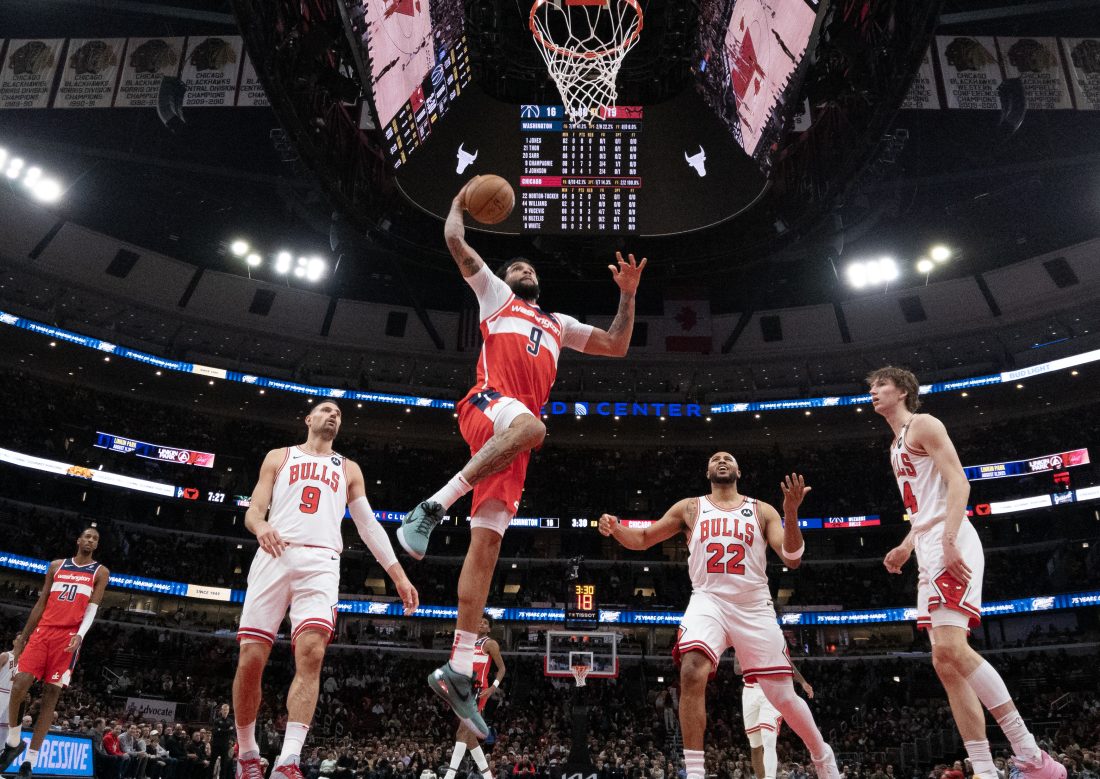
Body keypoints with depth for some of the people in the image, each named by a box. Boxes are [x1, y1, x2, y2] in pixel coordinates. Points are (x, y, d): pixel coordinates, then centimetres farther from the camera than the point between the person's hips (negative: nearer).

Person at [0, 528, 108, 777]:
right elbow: (41, 603, 18)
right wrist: (23, 636, 14)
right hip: (43, 631, 3)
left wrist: (80, 635, -20)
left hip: (68, 637, -3)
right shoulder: (57, 566, 16)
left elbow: (92, 607, -3)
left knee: (51, 696, -4)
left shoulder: (100, 572, 7)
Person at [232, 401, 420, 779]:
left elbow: (368, 524, 20)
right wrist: (260, 526, -16)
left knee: (311, 653, -21)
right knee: (250, 660, -5)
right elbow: (253, 510, 11)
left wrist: (398, 574, 9)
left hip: (320, 563, 1)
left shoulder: (348, 469, 25)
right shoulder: (279, 457, 21)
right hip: (274, 557, 0)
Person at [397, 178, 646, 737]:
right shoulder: (493, 293, 24)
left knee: (487, 542, -7)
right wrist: (461, 200, 33)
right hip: (486, 404, -4)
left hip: (511, 442, 4)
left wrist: (627, 294, 26)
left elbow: (616, 346, 33)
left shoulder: (559, 325, 36)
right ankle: (431, 507, -34)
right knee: (531, 425, -41)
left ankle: (459, 670, -11)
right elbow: (455, 240, 18)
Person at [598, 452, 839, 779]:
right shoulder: (690, 507, 9)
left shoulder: (762, 511, 8)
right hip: (708, 602, 0)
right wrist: (615, 528, -10)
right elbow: (643, 539, 13)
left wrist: (791, 513, -18)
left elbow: (792, 560, -2)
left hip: (755, 608, 1)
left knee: (783, 696, 4)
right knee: (692, 673, -29)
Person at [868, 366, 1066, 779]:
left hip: (950, 545, -10)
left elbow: (958, 482, -14)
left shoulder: (923, 424, -1)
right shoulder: (897, 446, 26)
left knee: (950, 649, -23)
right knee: (945, 663, 1)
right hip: (930, 553, 10)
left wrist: (949, 540, -25)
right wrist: (905, 547, 24)